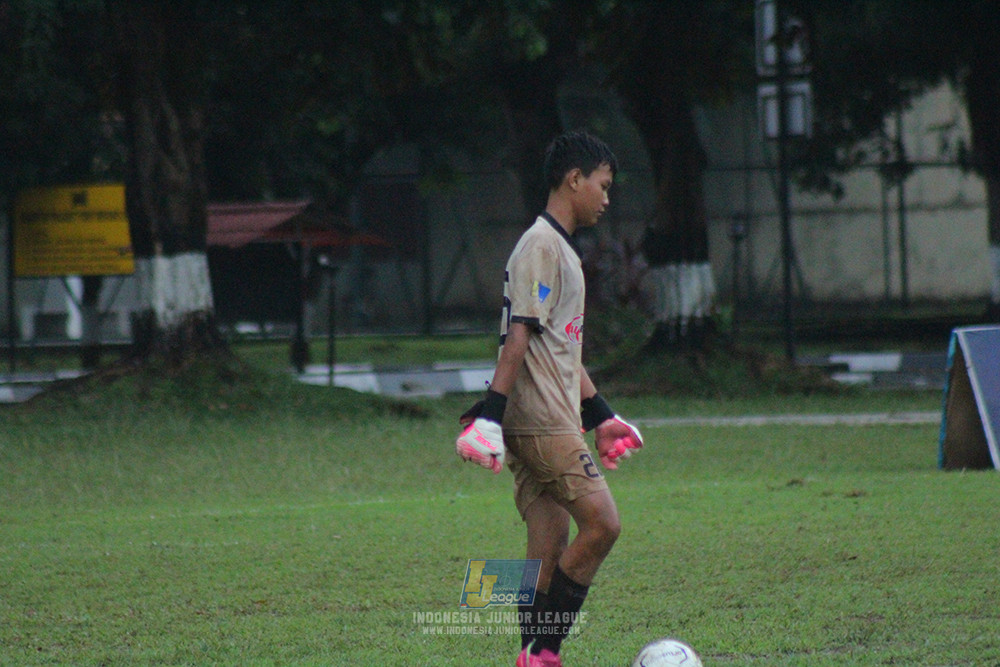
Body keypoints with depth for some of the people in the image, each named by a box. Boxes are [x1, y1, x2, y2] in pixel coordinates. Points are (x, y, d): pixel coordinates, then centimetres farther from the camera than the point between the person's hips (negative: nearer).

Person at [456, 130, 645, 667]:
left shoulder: (561, 248, 22)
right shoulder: (541, 246, -9)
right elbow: (519, 334, -17)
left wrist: (599, 413, 30)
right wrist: (492, 410, -23)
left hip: (550, 422, 10)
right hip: (542, 421, -10)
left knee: (550, 546, 5)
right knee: (602, 524, -13)